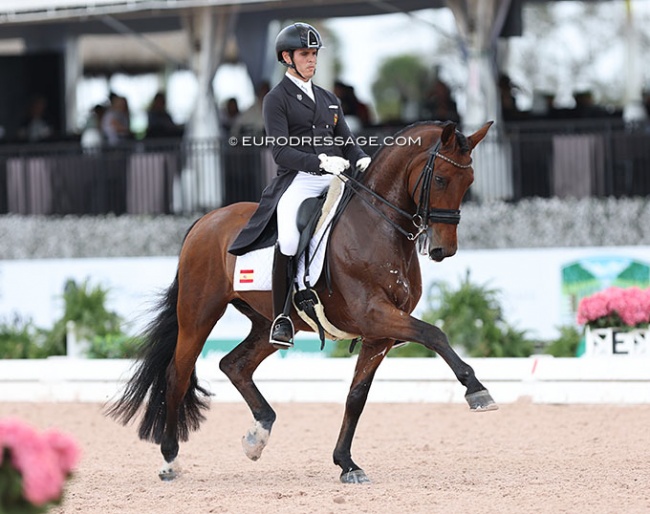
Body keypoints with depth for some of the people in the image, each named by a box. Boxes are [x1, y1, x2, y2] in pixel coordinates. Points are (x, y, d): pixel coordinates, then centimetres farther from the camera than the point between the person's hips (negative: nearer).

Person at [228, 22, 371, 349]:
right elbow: (281, 152, -8)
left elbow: (347, 143, 17)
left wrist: (363, 161, -6)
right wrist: (320, 161, -23)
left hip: (334, 180, 6)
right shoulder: (276, 100, 4)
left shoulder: (329, 100, 23)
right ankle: (281, 318, -20)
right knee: (290, 238, -32)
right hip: (297, 180, -6)